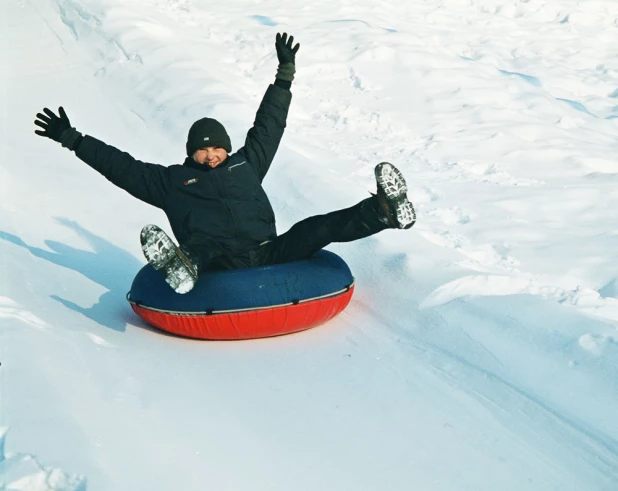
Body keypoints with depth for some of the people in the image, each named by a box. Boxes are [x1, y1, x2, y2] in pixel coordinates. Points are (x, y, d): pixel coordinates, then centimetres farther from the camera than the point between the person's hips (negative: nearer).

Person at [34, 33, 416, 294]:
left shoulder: (247, 164, 27)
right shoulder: (171, 180, 19)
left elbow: (269, 127, 35)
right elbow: (120, 165, 19)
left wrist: (285, 75, 39)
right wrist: (72, 139, 18)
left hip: (268, 252, 4)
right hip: (217, 262, -4)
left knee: (317, 228, -16)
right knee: (200, 246, -39)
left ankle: (386, 211, -26)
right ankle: (181, 266, -72)